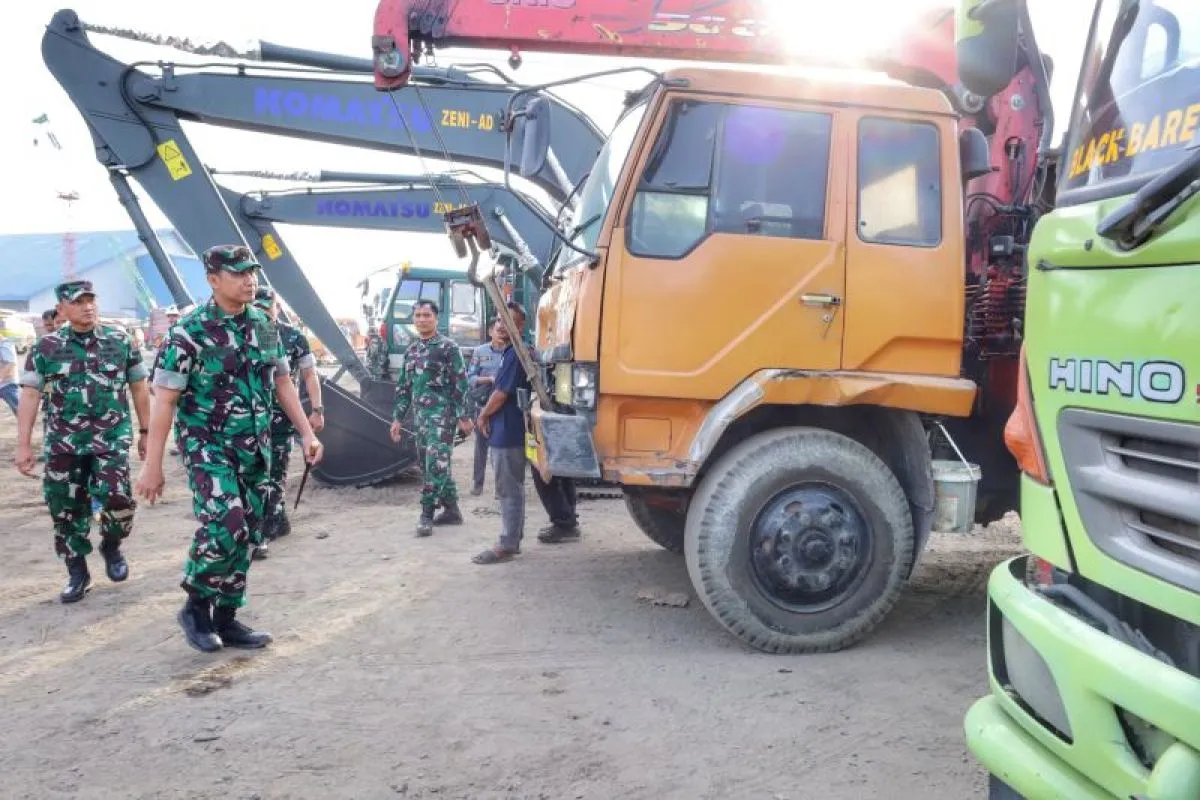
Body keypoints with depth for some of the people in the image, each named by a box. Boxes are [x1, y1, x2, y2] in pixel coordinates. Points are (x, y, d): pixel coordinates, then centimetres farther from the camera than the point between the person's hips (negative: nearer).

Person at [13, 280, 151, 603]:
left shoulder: (120, 341, 3)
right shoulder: (46, 347, 3)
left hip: (112, 438, -1)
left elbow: (138, 388, 10)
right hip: (63, 443, 1)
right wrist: (23, 445, -4)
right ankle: (77, 573, 21)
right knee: (66, 510, 5)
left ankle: (111, 547, 15)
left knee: (117, 498, -16)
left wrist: (145, 431, 10)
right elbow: (30, 395, 1)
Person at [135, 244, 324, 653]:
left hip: (254, 448, 6)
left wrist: (307, 433, 9)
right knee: (224, 526, -19)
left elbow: (282, 383, 15)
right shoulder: (190, 332, -12)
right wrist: (152, 465, -13)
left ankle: (225, 617, 21)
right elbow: (164, 400, -11)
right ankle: (196, 605, 4)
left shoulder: (264, 327, 6)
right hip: (209, 446, -6)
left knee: (246, 534, 8)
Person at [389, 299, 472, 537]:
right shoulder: (411, 351, 15)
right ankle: (452, 510, 19)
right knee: (429, 466, 10)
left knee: (435, 464, -12)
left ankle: (427, 514, -8)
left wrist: (463, 417, -14)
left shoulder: (448, 347, -5)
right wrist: (397, 418, 13)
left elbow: (460, 384, -9)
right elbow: (403, 387, 18)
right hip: (419, 416, 8)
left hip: (441, 415, -7)